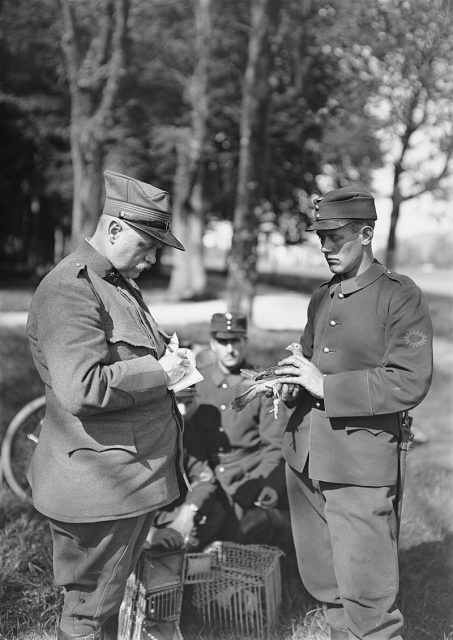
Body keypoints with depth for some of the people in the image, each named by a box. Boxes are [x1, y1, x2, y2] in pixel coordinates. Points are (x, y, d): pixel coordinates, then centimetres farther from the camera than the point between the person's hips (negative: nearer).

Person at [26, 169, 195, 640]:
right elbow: (81, 389, -28)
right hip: (100, 485, -10)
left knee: (109, 600, 21)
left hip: (134, 478, 10)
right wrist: (158, 373, -18)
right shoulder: (69, 289, -18)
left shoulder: (118, 283, 16)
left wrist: (164, 353, 9)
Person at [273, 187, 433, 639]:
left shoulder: (401, 297, -7)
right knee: (322, 581, 17)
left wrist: (325, 385, -18)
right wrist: (293, 383, 0)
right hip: (304, 457, 7)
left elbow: (410, 382, -15)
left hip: (360, 464, -7)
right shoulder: (321, 297, 13)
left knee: (365, 594, -3)